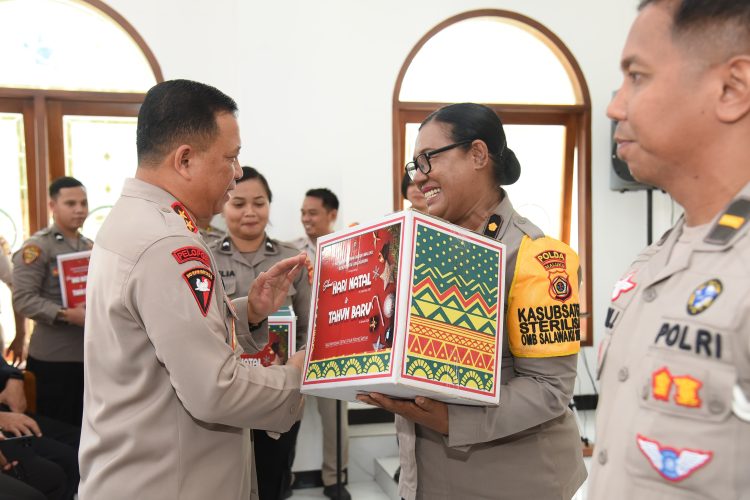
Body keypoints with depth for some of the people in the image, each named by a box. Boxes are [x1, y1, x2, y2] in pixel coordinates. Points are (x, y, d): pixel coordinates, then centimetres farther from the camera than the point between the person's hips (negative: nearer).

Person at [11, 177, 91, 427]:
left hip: (91, 353, 6)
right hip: (53, 358, -6)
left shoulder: (91, 247, 12)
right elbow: (23, 299, -16)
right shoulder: (36, 246, -8)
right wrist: (67, 315, -25)